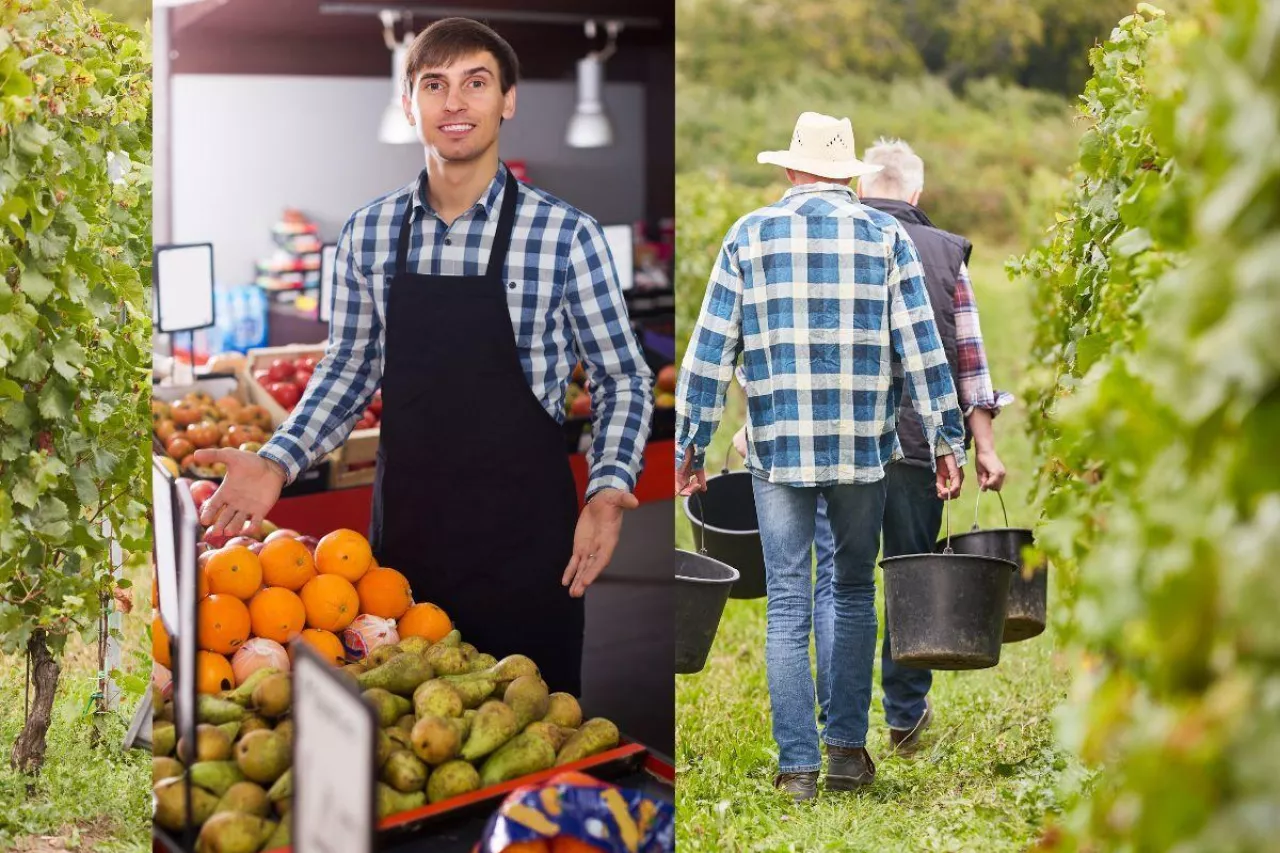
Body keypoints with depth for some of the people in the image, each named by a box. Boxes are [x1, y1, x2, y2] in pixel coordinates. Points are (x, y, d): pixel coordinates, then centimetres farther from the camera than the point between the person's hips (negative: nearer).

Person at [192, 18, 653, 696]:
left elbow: (621, 379, -1)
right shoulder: (368, 233, 3)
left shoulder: (565, 234, -7)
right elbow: (348, 370, 12)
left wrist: (608, 487, -17)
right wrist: (278, 462, -2)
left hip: (523, 535, -3)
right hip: (404, 523, 3)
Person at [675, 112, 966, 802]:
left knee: (787, 604, 3)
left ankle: (797, 765, 2)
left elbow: (709, 350, 2)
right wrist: (947, 441, 4)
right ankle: (848, 747, 13)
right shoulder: (886, 236, 4)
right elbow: (922, 347, 0)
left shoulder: (748, 236, 4)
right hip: (863, 448, 1)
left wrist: (690, 447, 7)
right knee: (854, 592, 15)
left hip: (778, 451, -1)